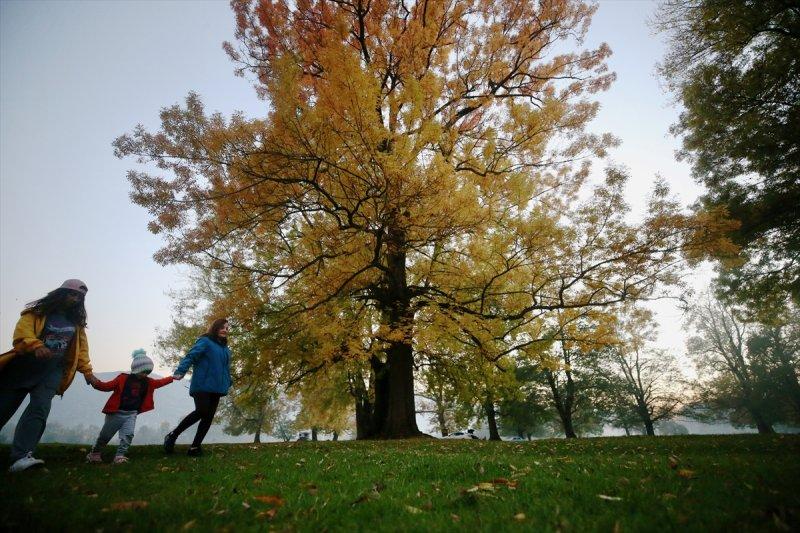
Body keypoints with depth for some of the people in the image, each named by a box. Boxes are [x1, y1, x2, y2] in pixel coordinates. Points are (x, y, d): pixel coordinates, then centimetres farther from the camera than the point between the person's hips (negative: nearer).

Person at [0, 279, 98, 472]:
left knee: (40, 408, -17)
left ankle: (21, 456, -26)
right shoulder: (37, 311, 4)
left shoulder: (77, 322, 14)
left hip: (53, 370, 1)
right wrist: (36, 346, -32)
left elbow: (81, 347, 15)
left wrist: (87, 371, 8)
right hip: (23, 366, -1)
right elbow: (21, 332, -12)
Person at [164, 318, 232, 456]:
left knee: (208, 417, 4)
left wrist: (227, 385, 11)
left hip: (216, 388, 7)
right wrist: (180, 371, -31)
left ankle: (195, 447, 14)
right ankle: (172, 435, 3)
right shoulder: (205, 341, -3)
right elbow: (190, 356, -16)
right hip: (202, 385, -7)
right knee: (201, 411, -18)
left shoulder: (226, 349, 18)